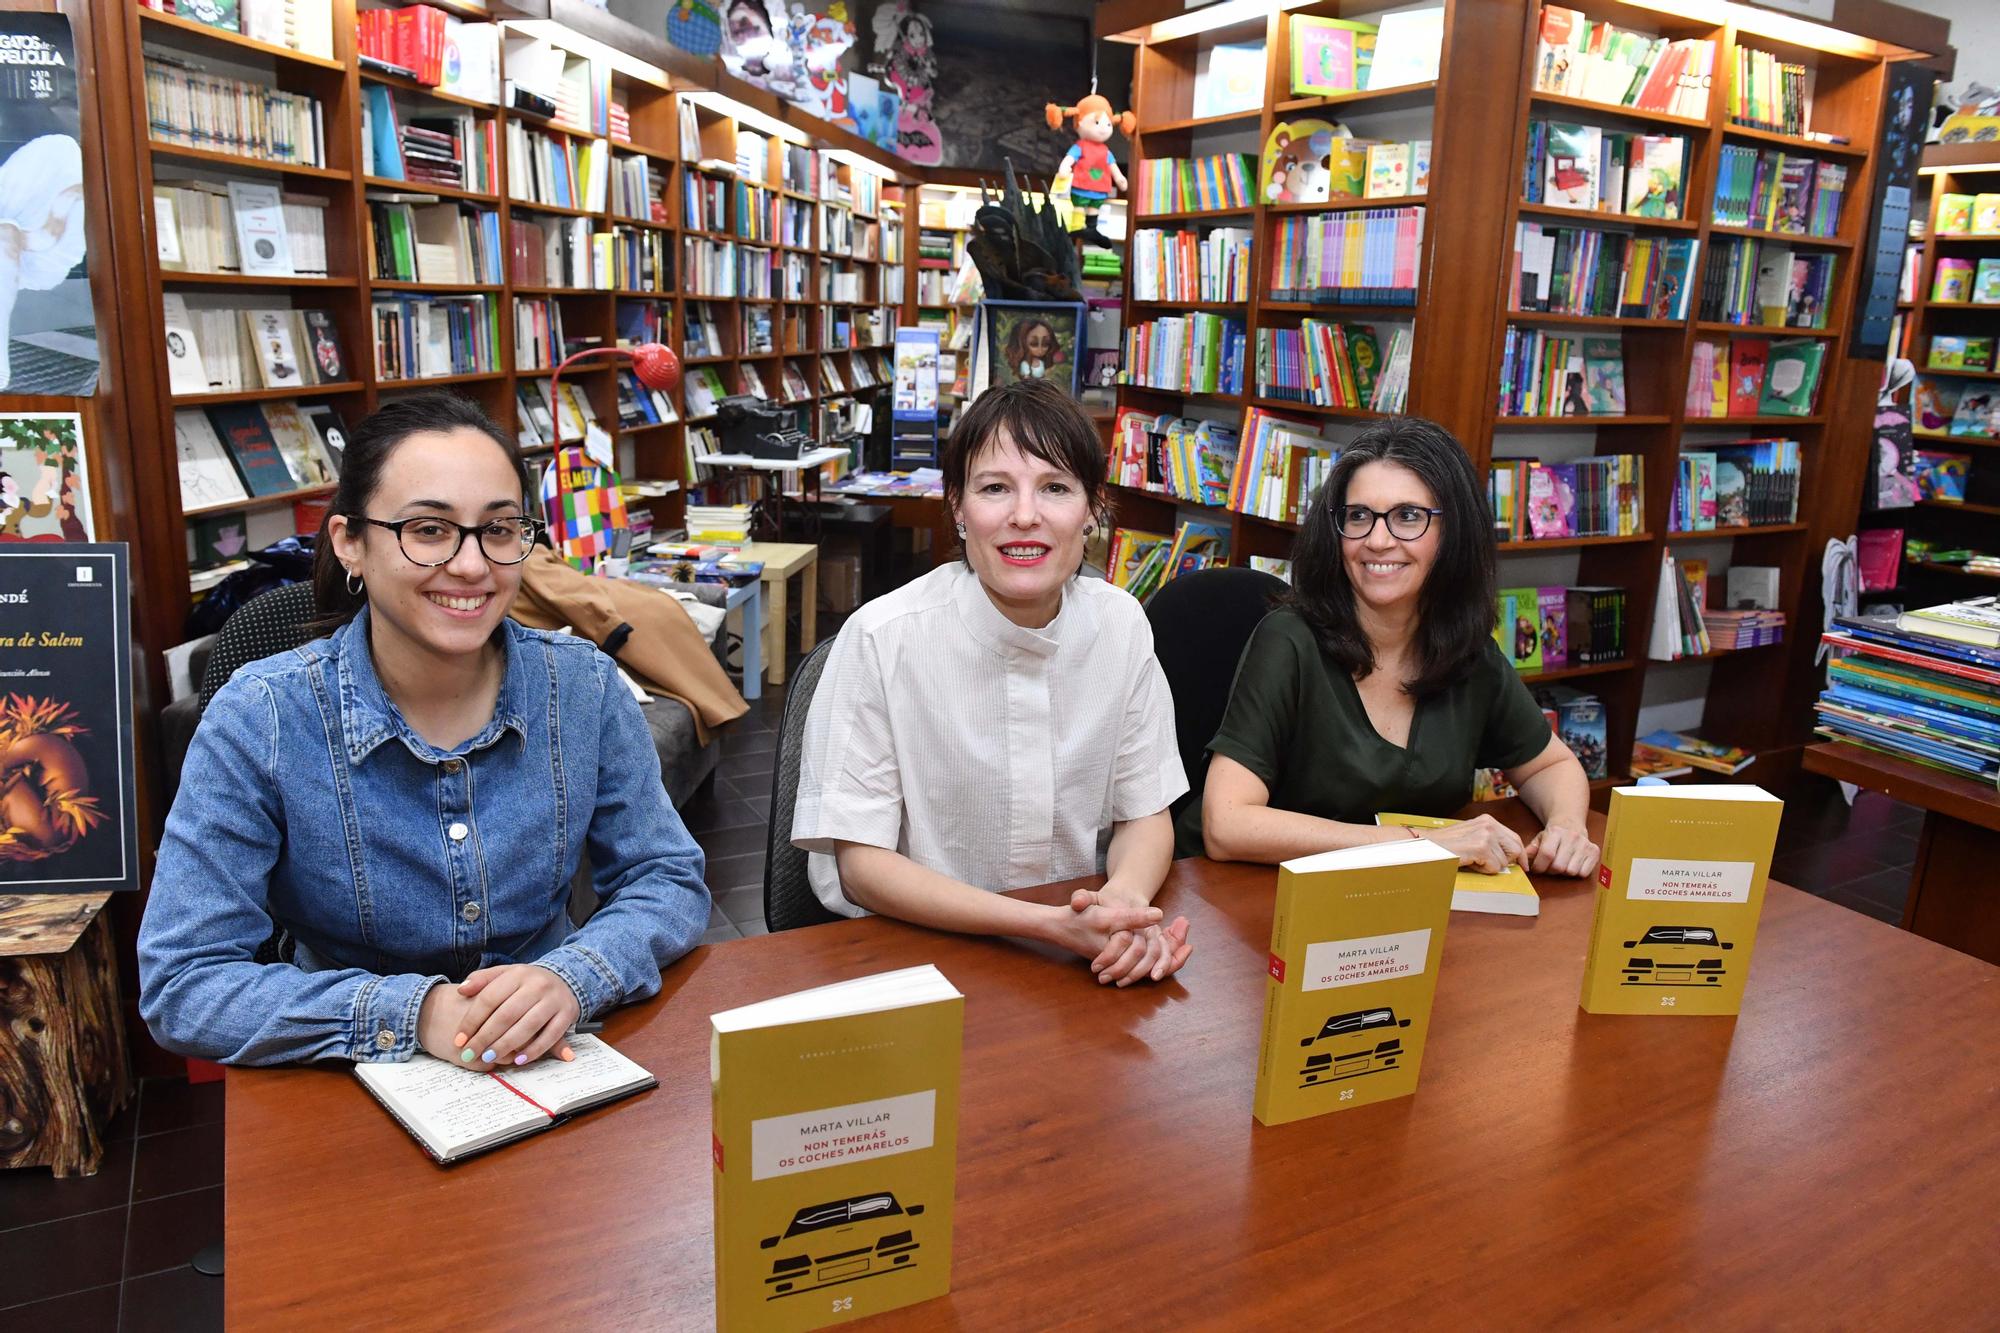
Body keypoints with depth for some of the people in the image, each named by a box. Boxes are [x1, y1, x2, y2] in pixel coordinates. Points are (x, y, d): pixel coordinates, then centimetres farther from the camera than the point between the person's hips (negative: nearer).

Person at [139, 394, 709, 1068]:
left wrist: (572, 978, -21)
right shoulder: (260, 721, -12)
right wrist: (412, 1011, -25)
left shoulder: (583, 684, -6)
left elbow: (669, 881, -1)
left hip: (556, 1064, 2)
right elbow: (180, 985, -13)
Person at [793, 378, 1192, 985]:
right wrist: (1051, 924, -24)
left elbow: (1145, 813, 4)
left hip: (1084, 956, 3)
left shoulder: (1121, 624, -4)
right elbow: (861, 863, -13)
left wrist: (1125, 900, -19)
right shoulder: (880, 639, -16)